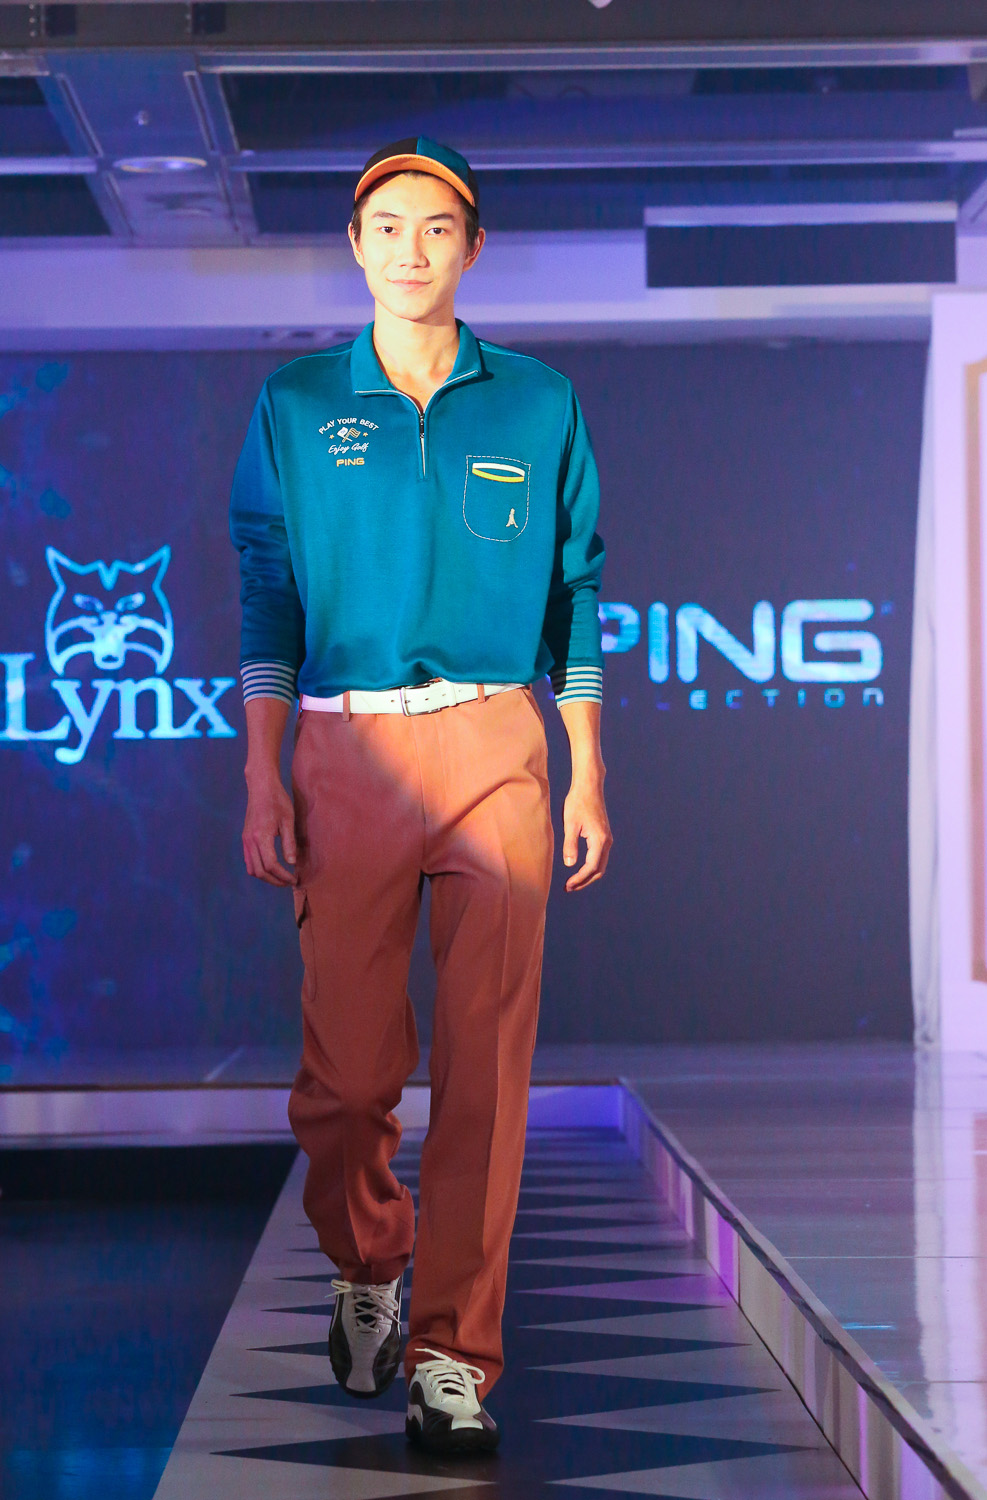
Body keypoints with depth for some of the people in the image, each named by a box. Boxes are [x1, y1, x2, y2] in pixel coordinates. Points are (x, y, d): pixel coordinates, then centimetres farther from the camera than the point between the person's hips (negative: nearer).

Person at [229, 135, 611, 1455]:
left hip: (496, 747, 0)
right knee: (347, 1062, 2)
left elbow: (576, 593, 12)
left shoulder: (539, 406, 10)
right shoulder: (296, 405, 9)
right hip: (346, 750, 0)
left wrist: (588, 781, 7)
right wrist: (263, 779, 1)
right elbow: (266, 594, 8)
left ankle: (454, 1352, 2)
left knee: (487, 1062, -5)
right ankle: (365, 1271, 30)